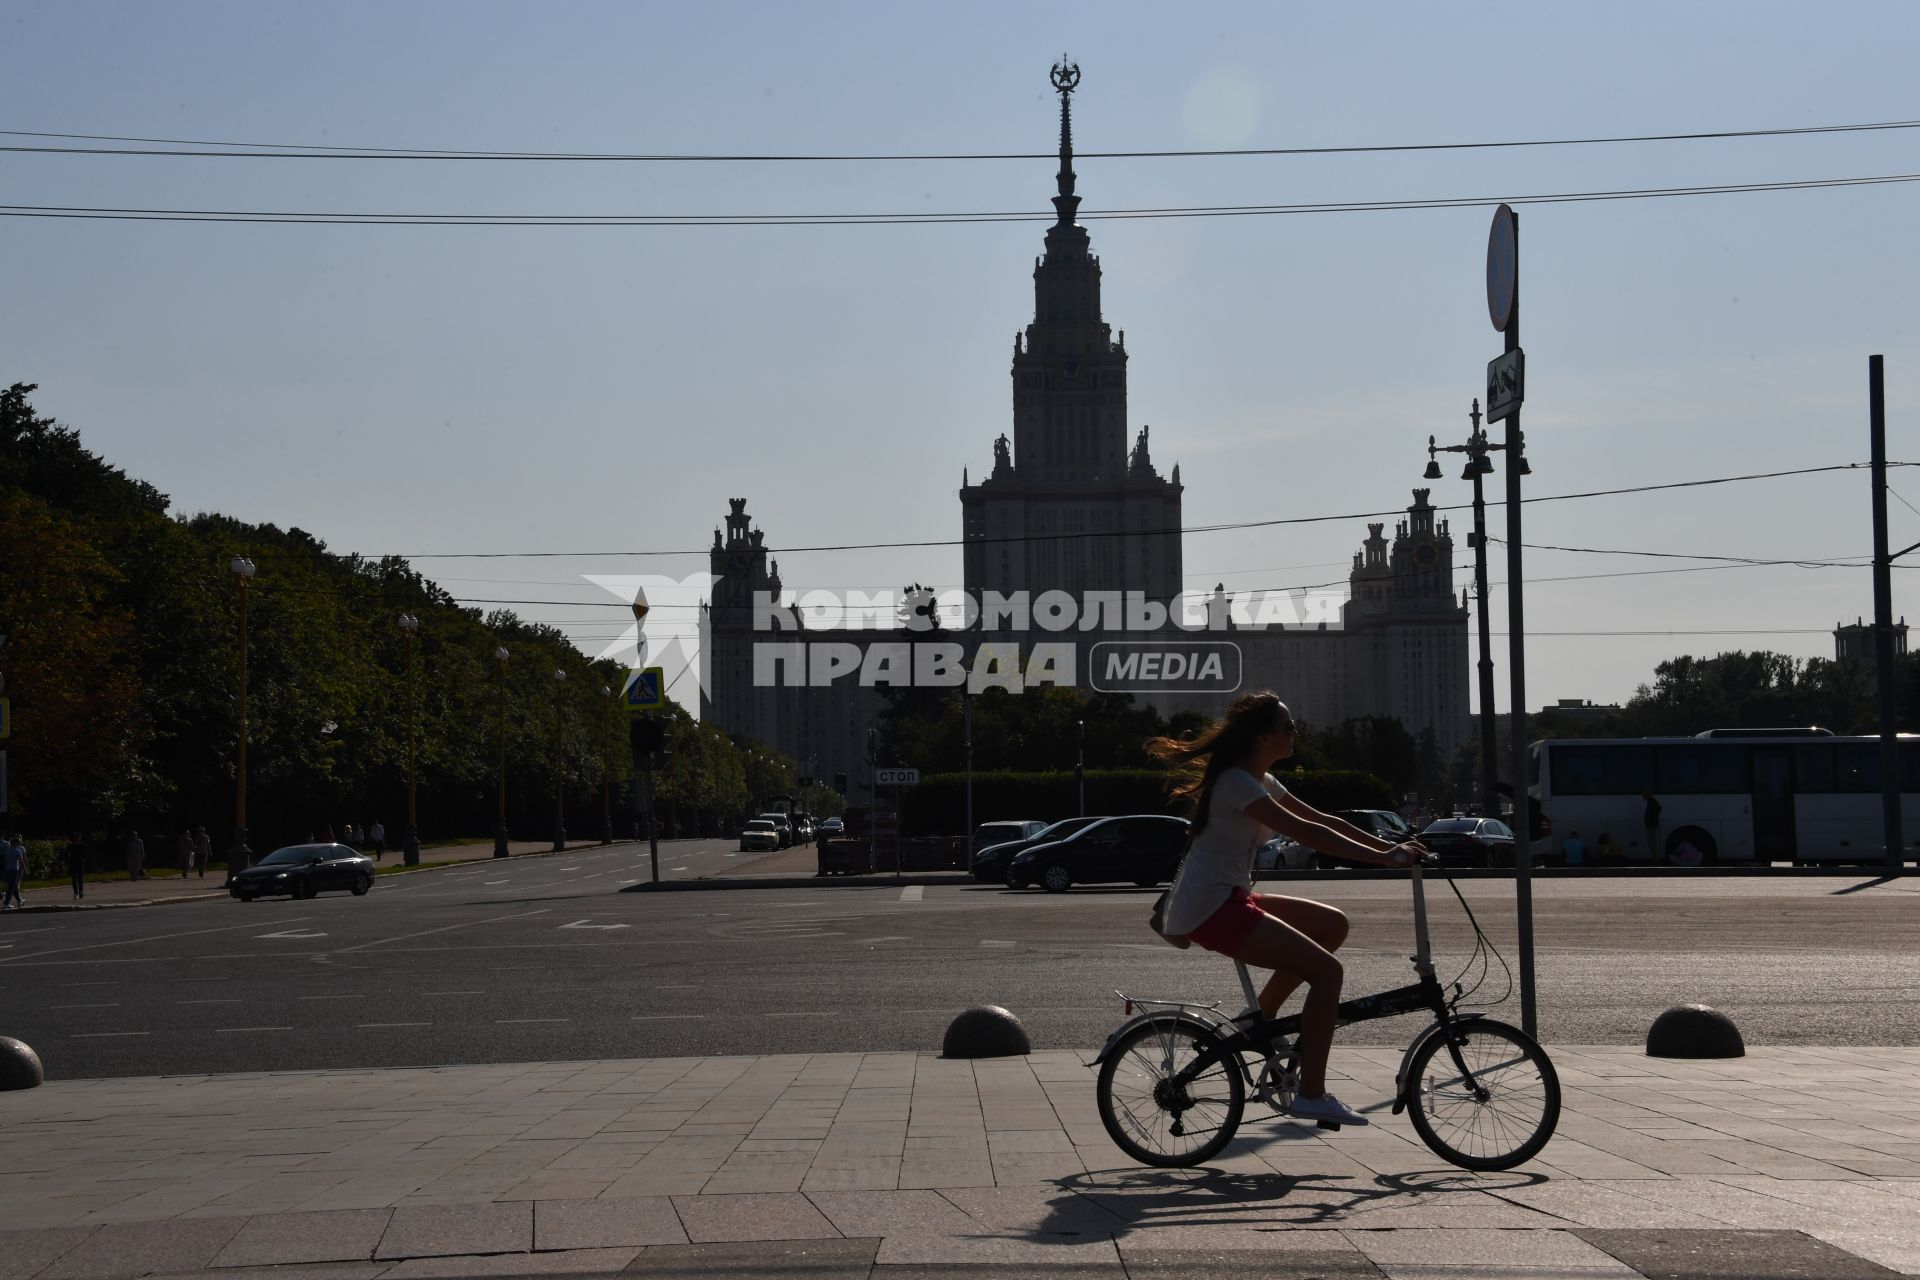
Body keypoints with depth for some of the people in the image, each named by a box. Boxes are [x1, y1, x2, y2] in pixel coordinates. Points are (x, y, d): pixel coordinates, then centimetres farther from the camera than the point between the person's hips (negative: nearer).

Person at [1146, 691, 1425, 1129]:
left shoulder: (1259, 781, 15)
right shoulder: (1237, 783, -16)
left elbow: (1323, 820, 13)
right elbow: (1304, 832, -24)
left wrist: (1390, 847, 4)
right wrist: (1383, 858, -25)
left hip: (1229, 899, 10)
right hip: (1209, 909, -10)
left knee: (1333, 924, 10)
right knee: (1326, 970, -14)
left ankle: (1262, 1014, 12)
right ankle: (1311, 1095, -11)